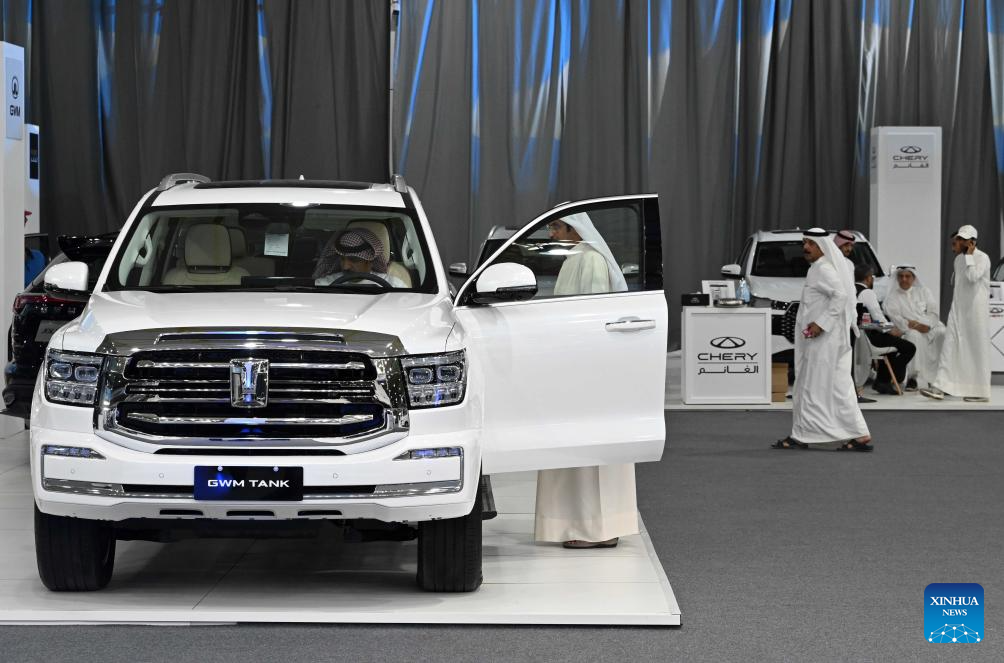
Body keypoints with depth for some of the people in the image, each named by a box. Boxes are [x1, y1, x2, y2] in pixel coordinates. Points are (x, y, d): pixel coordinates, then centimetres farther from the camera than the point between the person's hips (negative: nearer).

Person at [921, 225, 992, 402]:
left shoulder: (982, 258, -10)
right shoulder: (959, 259, 13)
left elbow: (973, 276, -25)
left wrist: (969, 255, -17)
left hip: (975, 309, -7)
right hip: (958, 309, 7)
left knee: (977, 349, -2)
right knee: (949, 347, -2)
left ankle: (981, 392, 6)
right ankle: (939, 387, -8)